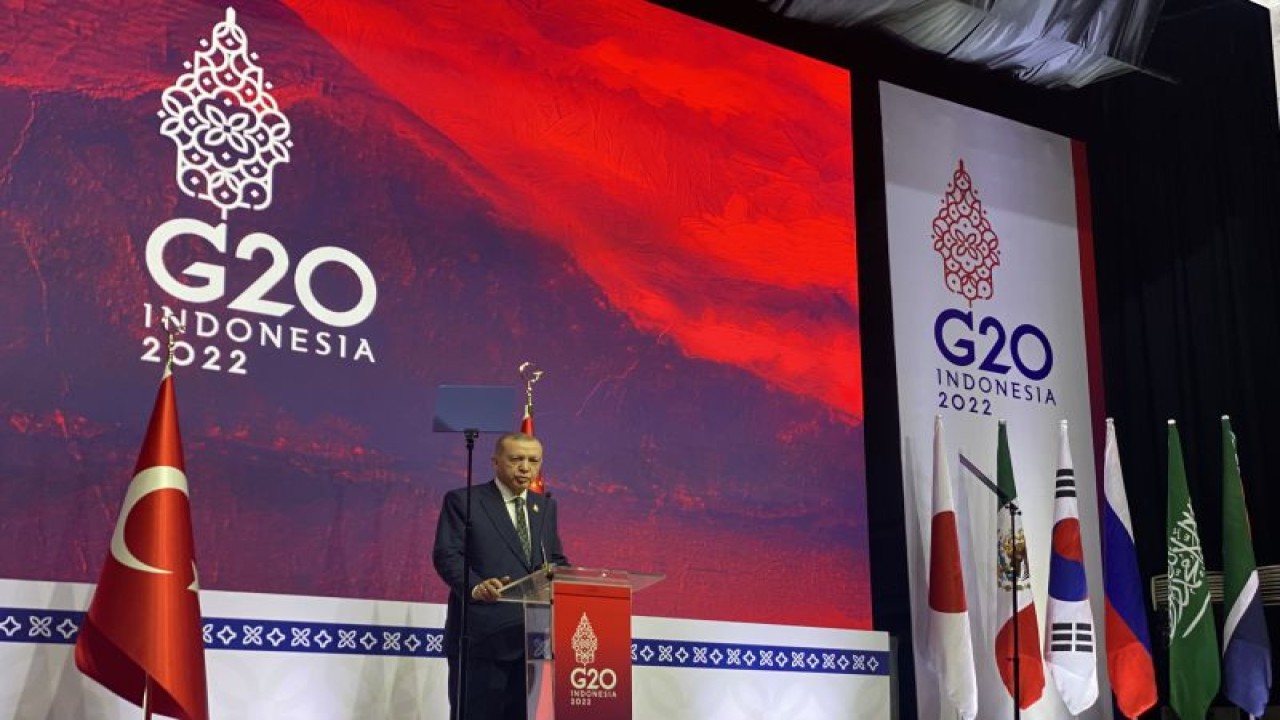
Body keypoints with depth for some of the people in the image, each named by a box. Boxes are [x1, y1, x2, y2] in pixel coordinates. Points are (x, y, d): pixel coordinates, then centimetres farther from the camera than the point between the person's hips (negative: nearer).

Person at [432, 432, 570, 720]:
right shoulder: (462, 501, 2)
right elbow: (447, 555, -7)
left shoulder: (546, 506, 20)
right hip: (481, 634, -5)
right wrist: (475, 586, -26)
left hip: (533, 635, 5)